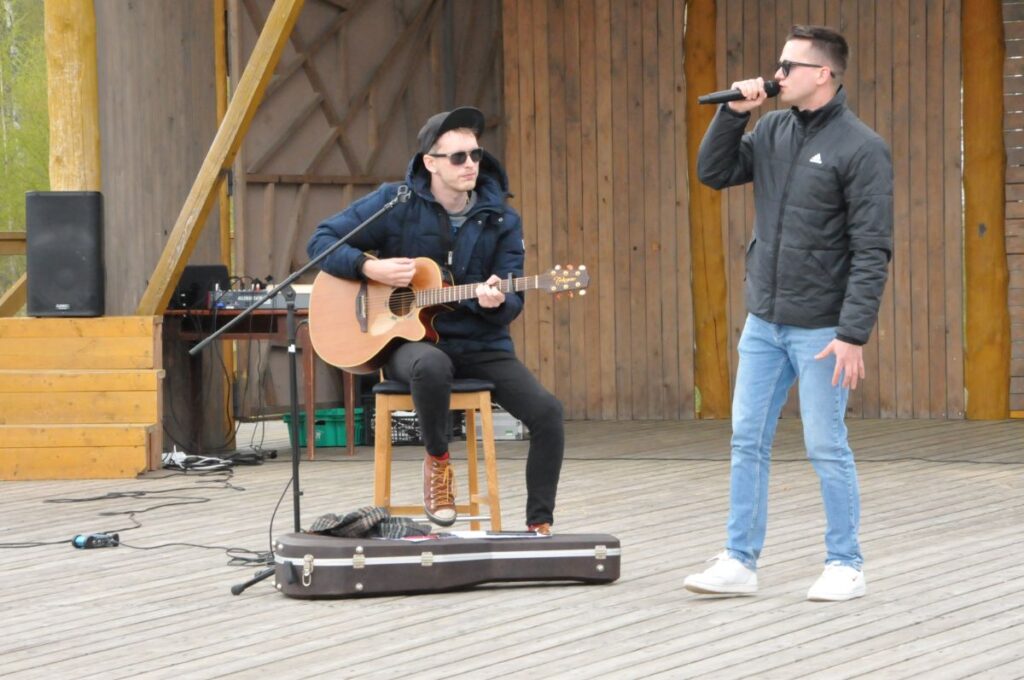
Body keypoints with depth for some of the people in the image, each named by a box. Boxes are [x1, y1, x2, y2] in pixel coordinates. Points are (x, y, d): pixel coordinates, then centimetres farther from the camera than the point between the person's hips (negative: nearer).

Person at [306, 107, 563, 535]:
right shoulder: (396, 203, -4)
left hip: (481, 344, 3)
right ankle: (437, 460, -13)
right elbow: (321, 242, 0)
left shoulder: (500, 219, 2)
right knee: (432, 365, -41)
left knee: (547, 411, -21)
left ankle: (539, 525, -9)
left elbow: (513, 303, 0)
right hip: (411, 341, -3)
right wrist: (370, 268, -17)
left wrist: (496, 302, -25)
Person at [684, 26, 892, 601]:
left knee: (827, 448, 0)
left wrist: (854, 335, -20)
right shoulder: (773, 131, 8)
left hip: (820, 330, -6)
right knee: (748, 441, 7)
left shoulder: (860, 148, -12)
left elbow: (872, 251, -15)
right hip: (764, 323, 6)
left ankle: (846, 566, 11)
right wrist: (734, 113, -2)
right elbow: (714, 173, 12)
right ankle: (740, 563, 13)